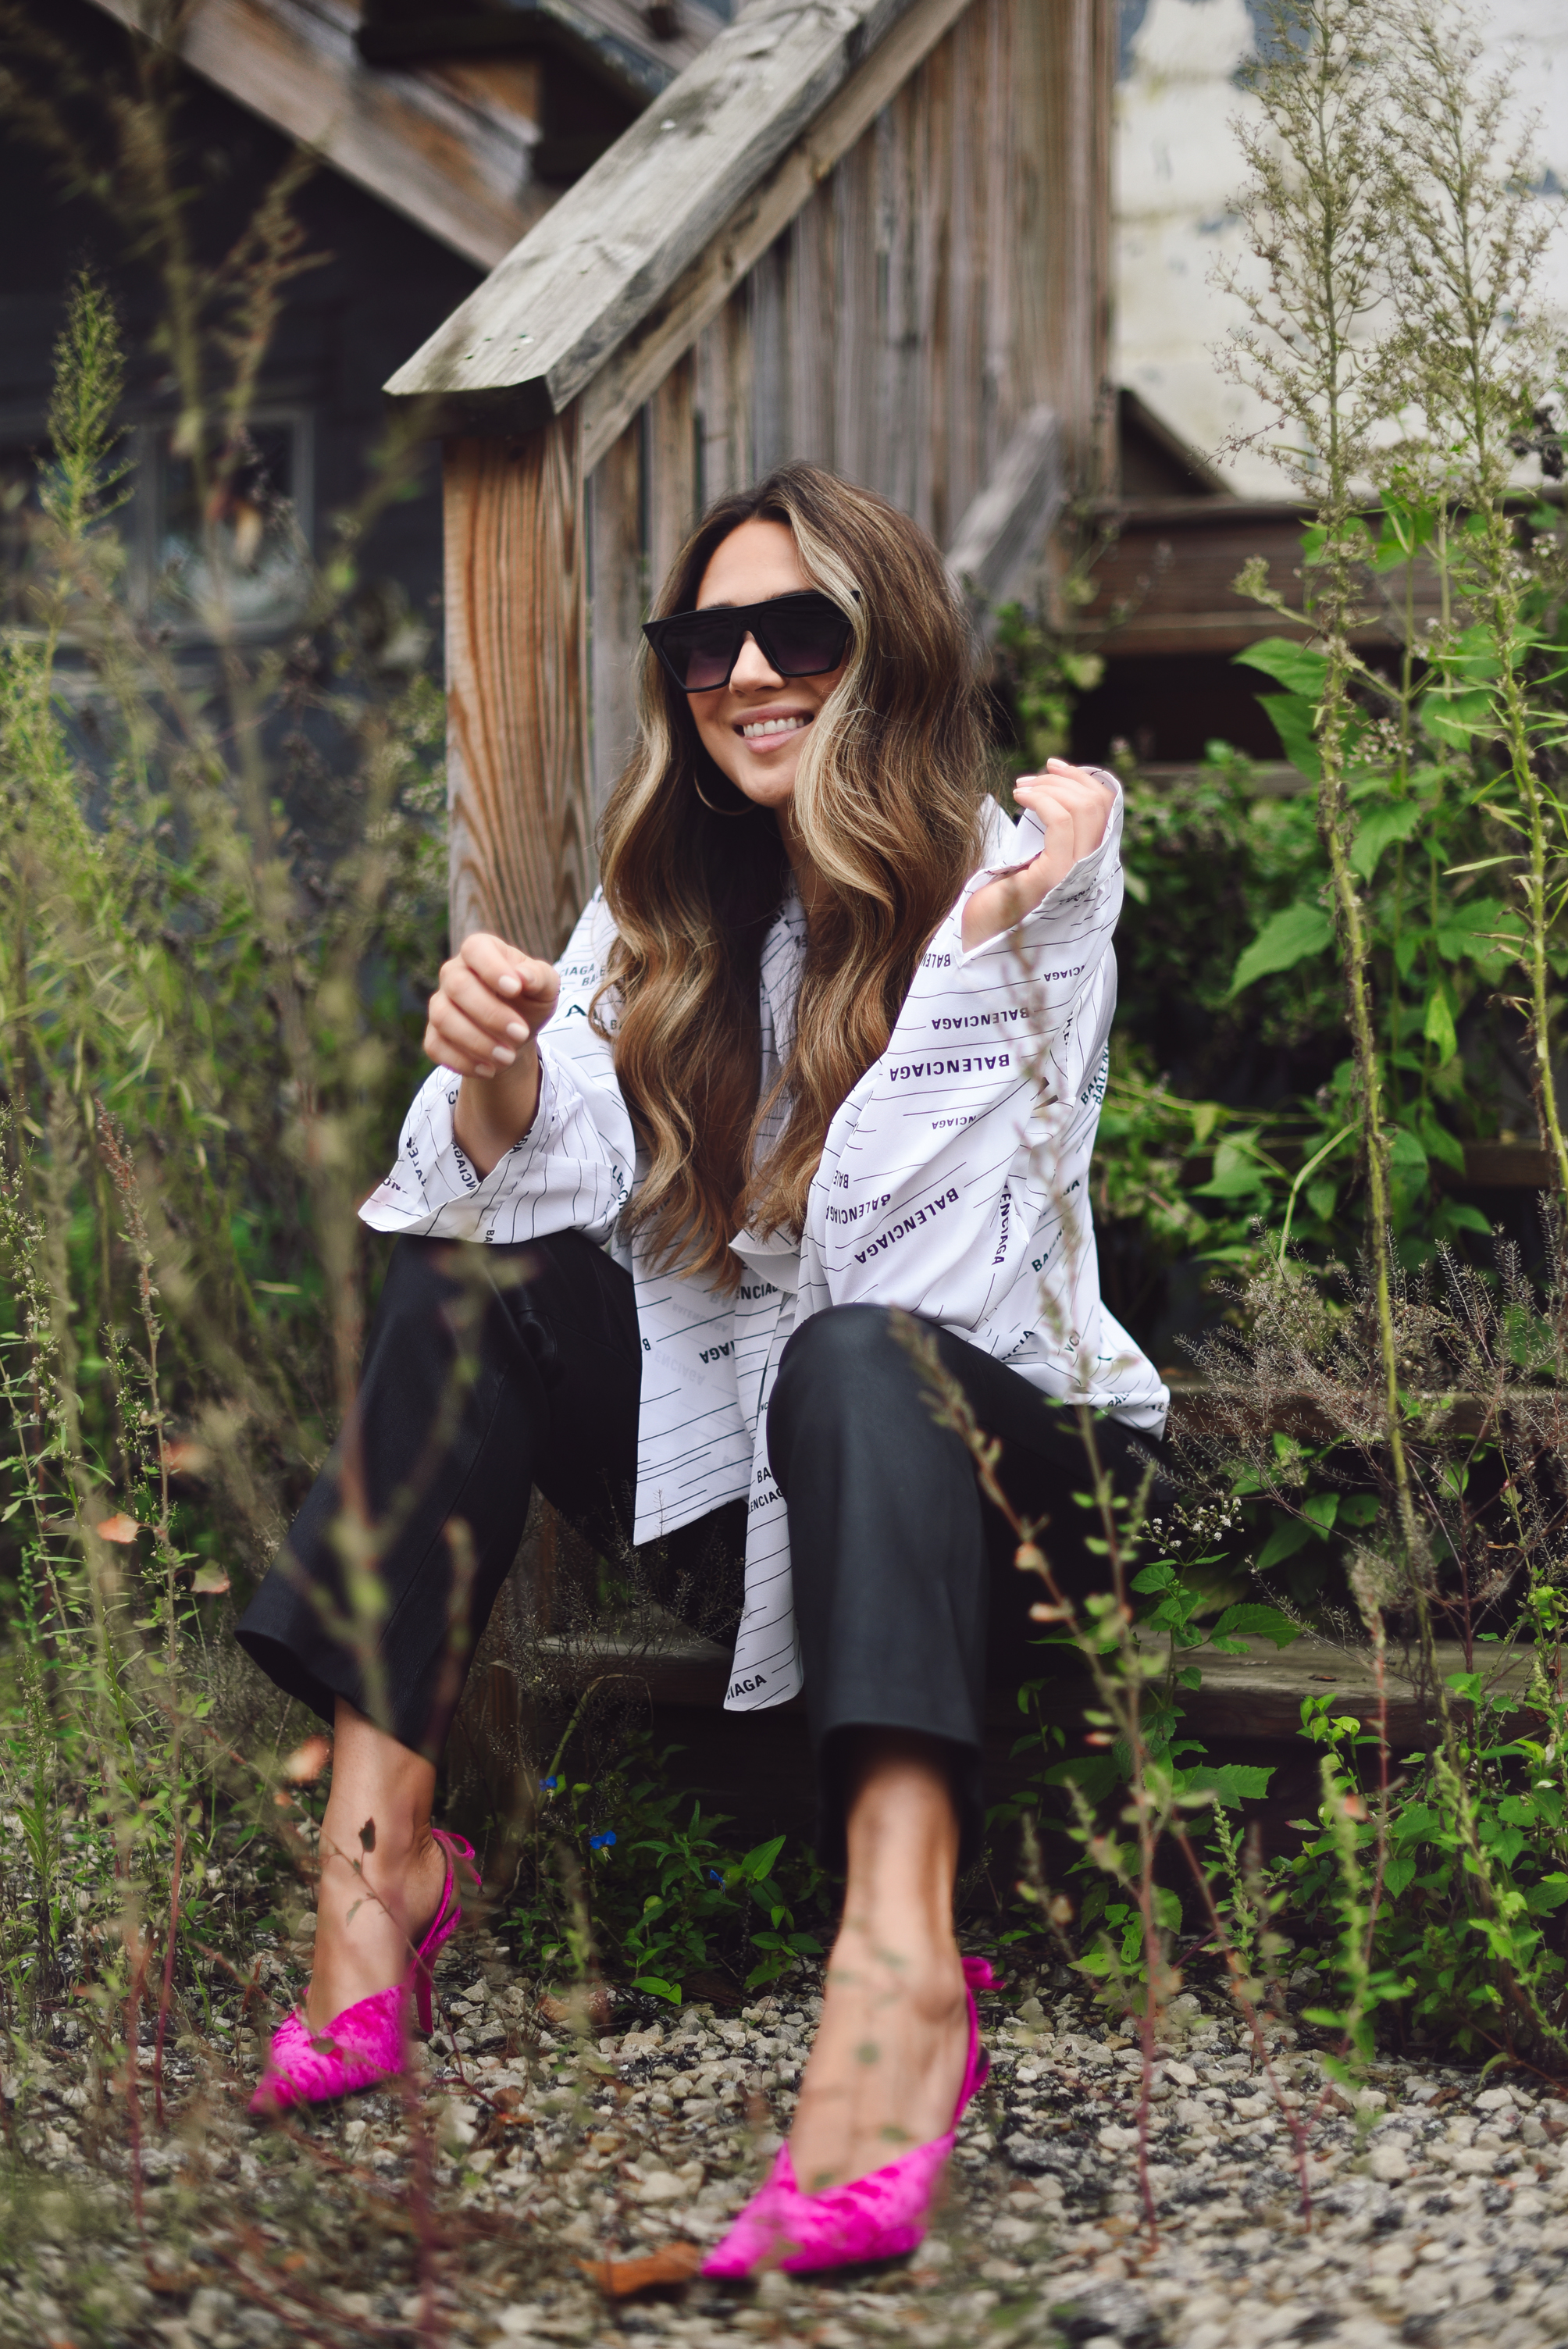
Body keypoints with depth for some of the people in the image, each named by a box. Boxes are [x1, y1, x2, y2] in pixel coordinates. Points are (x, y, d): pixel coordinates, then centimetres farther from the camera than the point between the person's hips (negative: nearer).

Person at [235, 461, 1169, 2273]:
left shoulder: (1016, 887, -10)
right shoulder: (667, 901, 5)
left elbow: (898, 1271, -19)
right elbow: (549, 1184, -10)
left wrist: (980, 951, -25)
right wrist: (503, 1083, -32)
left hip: (994, 1444, -4)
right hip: (736, 1455, 5)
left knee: (853, 1362, -36)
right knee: (472, 1261, -16)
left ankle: (899, 1949, -59)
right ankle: (375, 1837, -25)